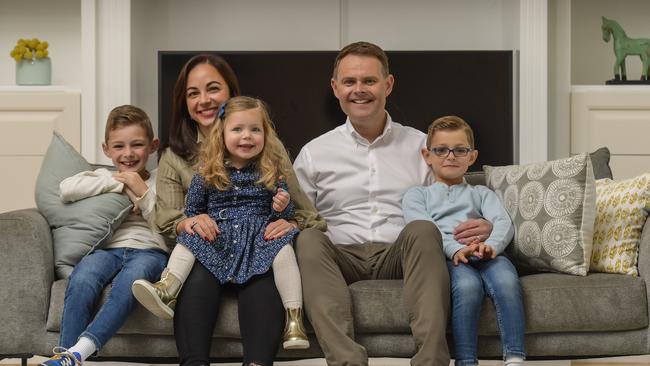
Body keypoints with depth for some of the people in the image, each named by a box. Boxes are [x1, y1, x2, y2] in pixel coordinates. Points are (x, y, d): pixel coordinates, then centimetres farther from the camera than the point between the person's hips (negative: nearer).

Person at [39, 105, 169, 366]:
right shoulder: (103, 177, 22)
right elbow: (66, 189, 0)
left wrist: (143, 193, 0)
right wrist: (120, 184, 2)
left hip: (149, 250, -2)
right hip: (108, 248, 2)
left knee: (130, 279, -39)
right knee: (82, 279, -35)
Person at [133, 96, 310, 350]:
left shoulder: (271, 172, 8)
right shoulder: (208, 174, 9)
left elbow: (284, 213, 12)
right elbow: (192, 208, 21)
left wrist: (283, 207, -10)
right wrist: (196, 224, 3)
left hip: (260, 234, -2)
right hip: (217, 233, 2)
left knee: (283, 249, -31)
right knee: (187, 242, -22)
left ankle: (294, 316, -34)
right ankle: (166, 290, -41)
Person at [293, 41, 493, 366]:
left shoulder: (422, 146, 16)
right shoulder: (314, 154, 16)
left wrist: (480, 227, -8)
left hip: (401, 255, 0)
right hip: (342, 258, 0)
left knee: (422, 229, -31)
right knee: (308, 238, -31)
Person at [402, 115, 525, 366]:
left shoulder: (481, 193, 33)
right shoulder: (417, 195, 27)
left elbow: (503, 223, 11)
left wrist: (491, 245, -16)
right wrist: (455, 249, -18)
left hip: (485, 255, 2)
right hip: (444, 257, -2)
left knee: (507, 281, -34)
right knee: (467, 284, -38)